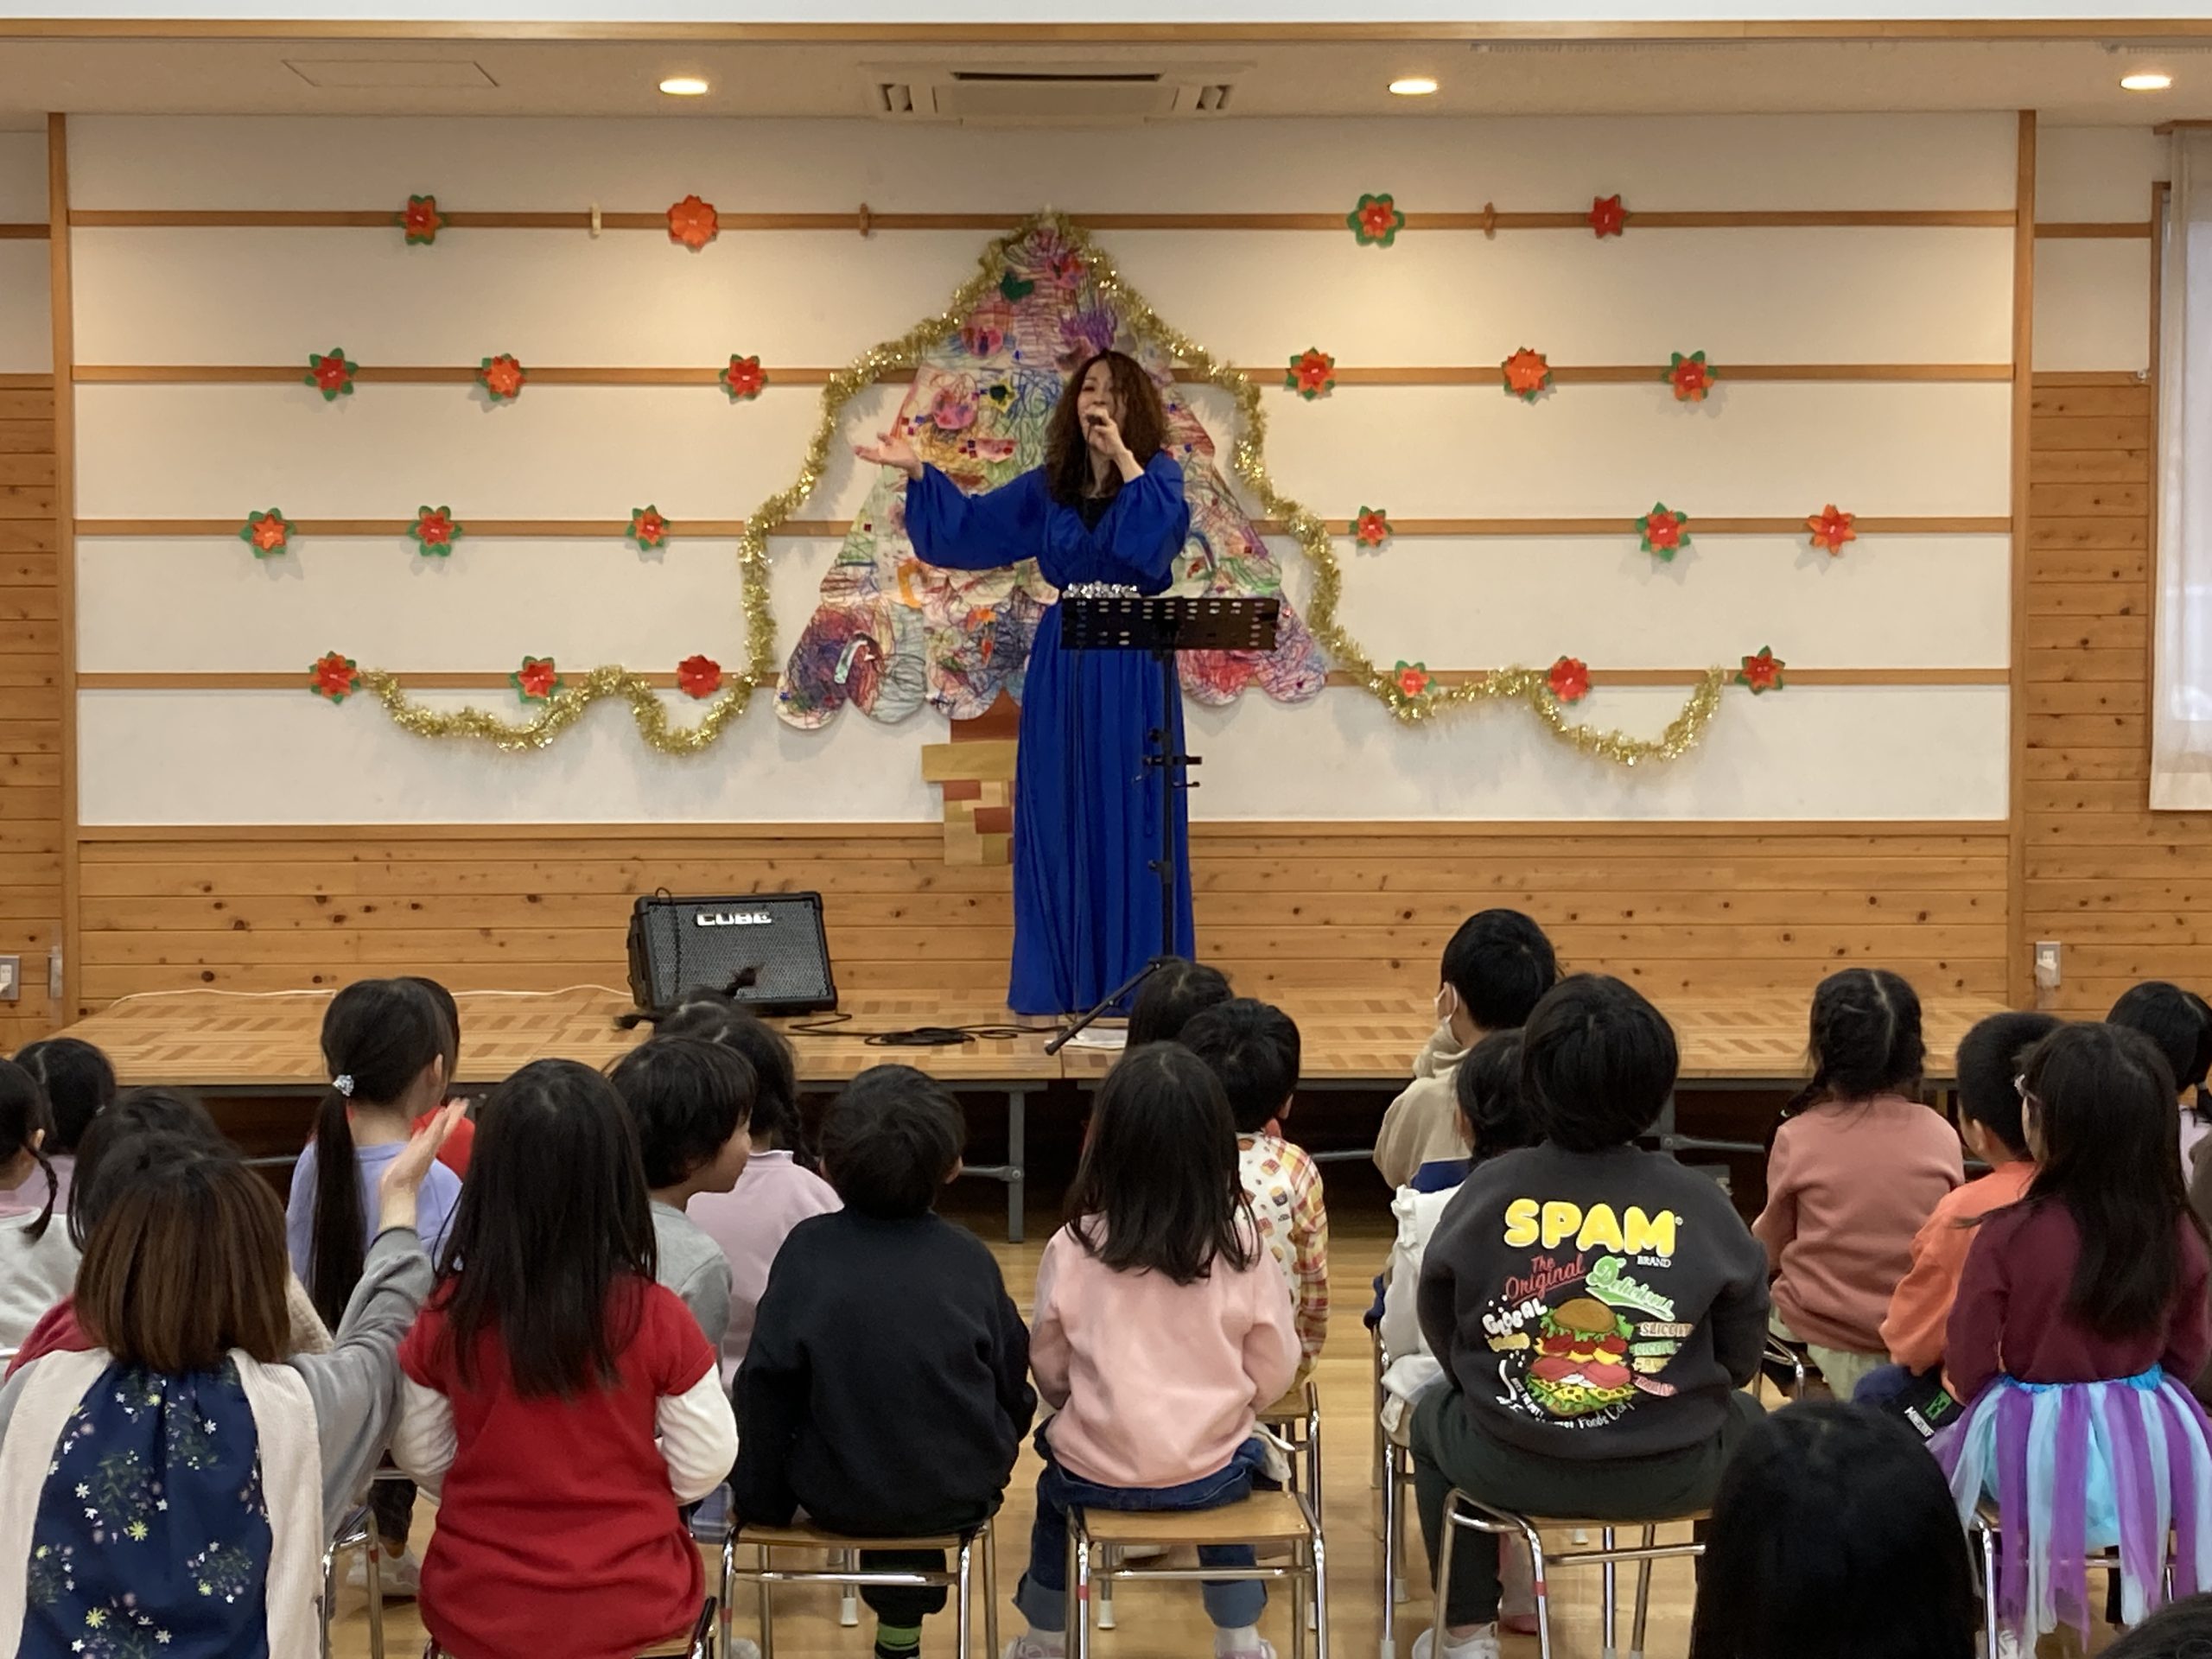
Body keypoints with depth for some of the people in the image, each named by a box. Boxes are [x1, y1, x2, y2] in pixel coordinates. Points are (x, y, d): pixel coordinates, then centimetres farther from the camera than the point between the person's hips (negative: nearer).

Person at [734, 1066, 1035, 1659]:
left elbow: (765, 1381, -11)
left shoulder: (808, 1250, -13)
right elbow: (1013, 1382, 0)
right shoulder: (968, 1258, -9)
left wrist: (761, 1497, 2)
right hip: (961, 1496, 0)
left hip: (838, 1498, 0)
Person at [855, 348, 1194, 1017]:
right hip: (1061, 666, 4)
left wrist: (1122, 458, -22)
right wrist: (918, 472, 7)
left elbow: (1163, 533, -22)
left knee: (1129, 823, -2)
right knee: (1059, 823, 5)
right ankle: (1060, 982, 12)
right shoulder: (1048, 486, 11)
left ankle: (1135, 982, 4)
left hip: (1131, 668, -4)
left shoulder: (1158, 474, -1)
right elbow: (971, 525, 16)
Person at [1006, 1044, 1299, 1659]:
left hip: (1097, 1473, 0)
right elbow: (1273, 1375, -5)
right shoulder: (1241, 1246, -13)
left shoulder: (1072, 1250, -15)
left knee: (1055, 1490, 33)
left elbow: (1050, 1373, -2)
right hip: (1211, 1472, 1)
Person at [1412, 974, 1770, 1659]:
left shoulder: (1487, 1190, -6)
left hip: (1511, 1468, 0)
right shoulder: (1700, 1203, -7)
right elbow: (1742, 1355, 0)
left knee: (1435, 1417, 35)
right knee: (1745, 1419, 34)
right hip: (1673, 1473, 0)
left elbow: (1442, 1335, 4)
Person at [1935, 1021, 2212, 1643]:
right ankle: (2134, 1601, 43)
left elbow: (1969, 1368, -12)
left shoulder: (2008, 1233, -22)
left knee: (1935, 1458, 28)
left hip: (2035, 1450, -3)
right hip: (2150, 1449, 3)